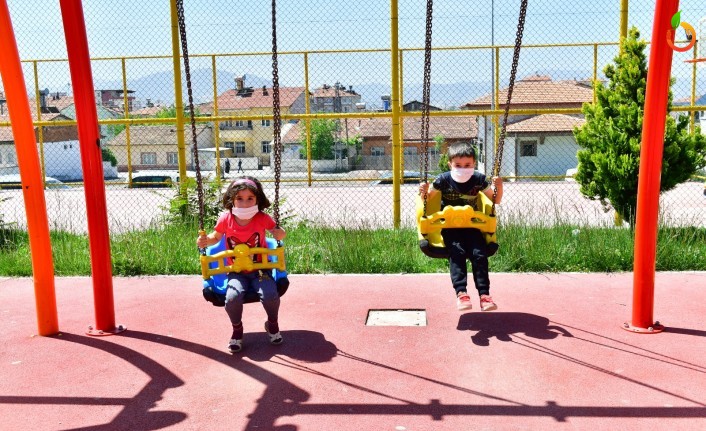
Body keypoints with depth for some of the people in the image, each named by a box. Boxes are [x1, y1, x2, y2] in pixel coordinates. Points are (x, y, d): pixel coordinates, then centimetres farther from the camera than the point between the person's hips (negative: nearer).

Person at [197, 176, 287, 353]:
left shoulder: (262, 218, -9)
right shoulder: (226, 219, -7)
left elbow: (279, 232, 2)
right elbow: (216, 237, 11)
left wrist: (280, 233, -21)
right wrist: (206, 241, -9)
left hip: (260, 269, 0)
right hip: (237, 272, 0)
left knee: (270, 295, -25)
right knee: (232, 298, -27)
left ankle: (272, 324, 12)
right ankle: (237, 329, 6)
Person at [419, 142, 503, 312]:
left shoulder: (478, 179, -1)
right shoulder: (444, 180, -6)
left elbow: (496, 200, 10)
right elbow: (428, 198, 5)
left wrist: (499, 186, -10)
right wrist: (424, 191, -19)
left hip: (471, 226, 2)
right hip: (449, 226, -2)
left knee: (479, 254, -18)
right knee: (457, 253, -25)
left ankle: (484, 294, -17)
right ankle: (461, 293, -27)